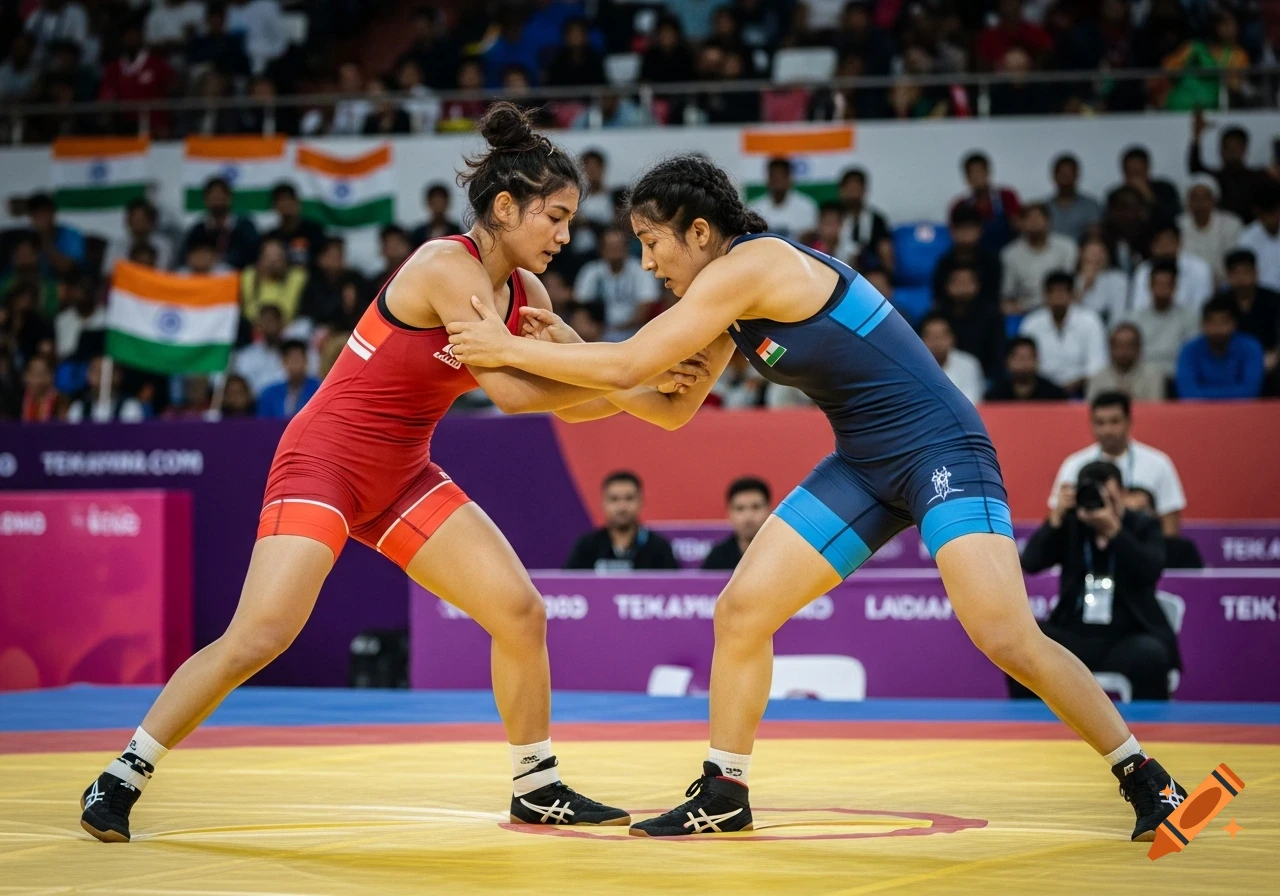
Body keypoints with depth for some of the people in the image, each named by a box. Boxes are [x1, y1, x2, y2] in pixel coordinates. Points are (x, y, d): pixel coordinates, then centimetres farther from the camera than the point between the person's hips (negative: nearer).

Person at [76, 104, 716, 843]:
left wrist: (655, 385, -9)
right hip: (324, 461, -8)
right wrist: (629, 389, -20)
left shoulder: (525, 292, 5)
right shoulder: (449, 267, -20)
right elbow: (510, 392, -26)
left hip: (403, 477, 8)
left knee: (522, 615, 1)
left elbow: (572, 398, 8)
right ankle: (122, 778, -6)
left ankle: (538, 790, 17)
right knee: (260, 636, -20)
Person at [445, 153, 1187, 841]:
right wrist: (563, 352, 6)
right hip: (866, 466, 10)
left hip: (942, 450, -10)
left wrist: (509, 349, -10)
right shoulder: (729, 297, 9)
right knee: (741, 612, 4)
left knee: (1008, 638, -20)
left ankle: (1146, 780, -6)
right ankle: (723, 797, 16)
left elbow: (628, 366, -20)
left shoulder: (748, 266, -20)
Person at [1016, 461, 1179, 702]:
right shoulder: (1070, 525, 9)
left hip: (1127, 640, -2)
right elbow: (1030, 563, -5)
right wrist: (1056, 516, -15)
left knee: (1150, 655, -36)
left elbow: (1151, 571, -16)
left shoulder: (1144, 527, 4)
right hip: (1074, 638, 2)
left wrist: (1112, 529, -24)